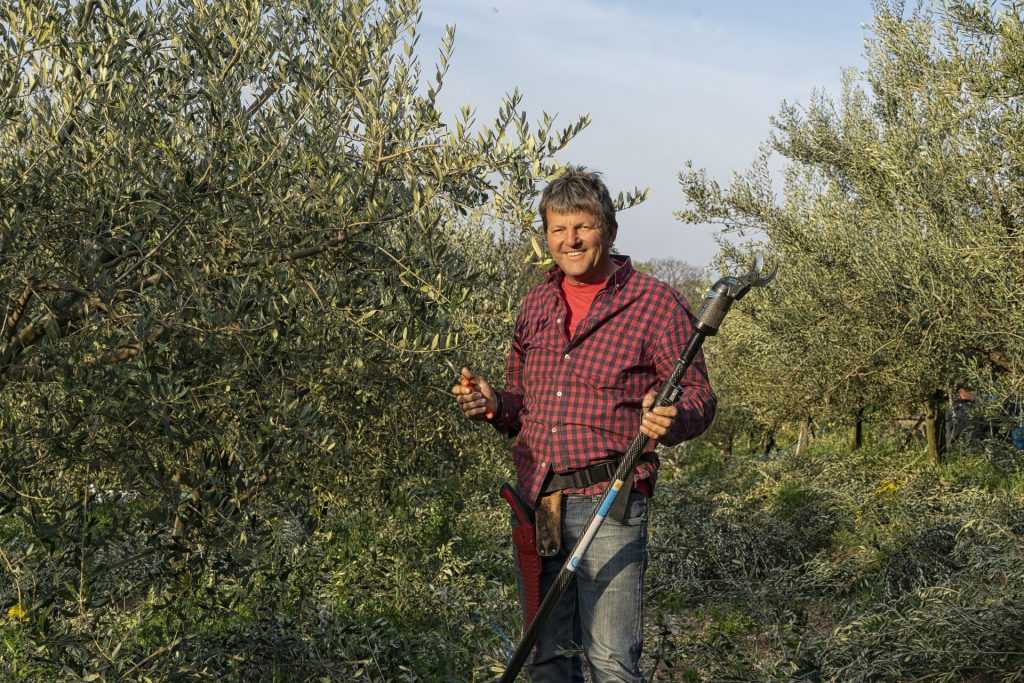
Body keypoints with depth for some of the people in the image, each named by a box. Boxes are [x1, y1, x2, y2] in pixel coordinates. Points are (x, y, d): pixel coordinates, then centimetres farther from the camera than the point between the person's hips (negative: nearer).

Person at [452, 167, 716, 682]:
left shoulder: (655, 303, -3)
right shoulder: (535, 306, 14)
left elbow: (697, 396, -2)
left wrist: (671, 420, -24)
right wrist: (492, 405, 0)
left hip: (607, 503, -5)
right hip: (534, 501, 6)